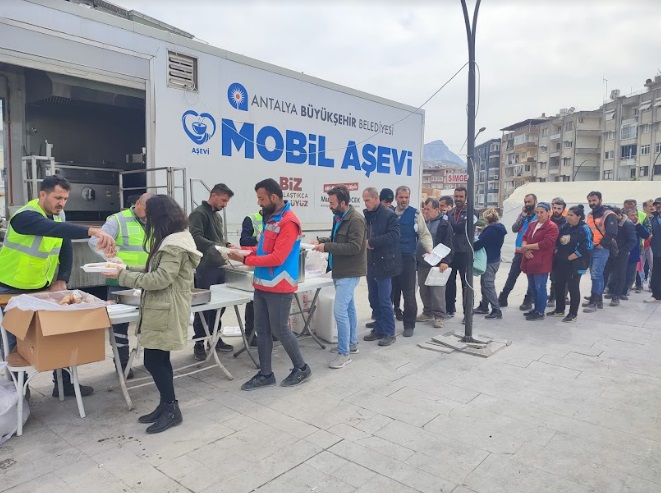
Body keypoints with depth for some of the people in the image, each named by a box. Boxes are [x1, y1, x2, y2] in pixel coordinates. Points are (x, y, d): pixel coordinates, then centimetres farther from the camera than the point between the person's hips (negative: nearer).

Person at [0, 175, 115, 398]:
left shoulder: (57, 216, 2)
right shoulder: (25, 216, -23)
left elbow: (66, 250, 6)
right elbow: (53, 229, -44)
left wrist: (61, 280, -8)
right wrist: (93, 231, -58)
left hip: (42, 289, 7)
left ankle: (63, 382, 16)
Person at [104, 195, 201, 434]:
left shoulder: (175, 245, -20)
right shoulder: (173, 240, 13)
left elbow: (160, 279, -23)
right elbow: (156, 270, 18)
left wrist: (123, 276, -16)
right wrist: (127, 268, 10)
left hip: (166, 312, -10)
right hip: (161, 311, 10)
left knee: (153, 361, -3)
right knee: (159, 360, 14)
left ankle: (171, 409, 11)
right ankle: (167, 406, 25)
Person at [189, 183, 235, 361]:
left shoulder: (217, 216, 20)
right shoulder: (199, 213, -9)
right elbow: (195, 237, -24)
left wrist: (227, 245, 7)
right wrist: (215, 247, -35)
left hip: (219, 266, 9)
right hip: (205, 268, -8)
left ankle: (215, 338, 25)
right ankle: (199, 343, 11)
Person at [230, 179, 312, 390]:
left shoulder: (288, 222, -17)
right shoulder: (270, 218, 11)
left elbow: (277, 258, -22)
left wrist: (245, 260, -19)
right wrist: (244, 249, 4)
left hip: (279, 287, -8)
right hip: (262, 285, 9)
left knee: (280, 330, 2)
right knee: (261, 330, 11)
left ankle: (301, 367, 22)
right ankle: (265, 374, 23)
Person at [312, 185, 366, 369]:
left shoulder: (355, 219, -20)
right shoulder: (339, 217, 9)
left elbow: (354, 247, -26)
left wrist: (326, 247, -25)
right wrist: (321, 241, 5)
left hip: (349, 272, -10)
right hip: (341, 270, 10)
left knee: (340, 310, -12)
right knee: (349, 307, 18)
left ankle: (344, 353, -2)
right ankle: (352, 343, 31)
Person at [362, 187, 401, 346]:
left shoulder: (389, 214, -10)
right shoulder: (366, 215, 11)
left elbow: (394, 235, -20)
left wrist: (371, 242, -21)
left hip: (384, 263, -7)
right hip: (370, 263, 7)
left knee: (384, 301, -2)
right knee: (374, 300, 13)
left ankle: (390, 333, 10)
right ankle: (379, 329, 25)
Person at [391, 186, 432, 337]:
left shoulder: (415, 214, 0)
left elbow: (424, 234, 0)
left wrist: (429, 250, -13)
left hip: (407, 257, -3)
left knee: (409, 293, 1)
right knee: (391, 290, 10)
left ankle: (409, 325, 12)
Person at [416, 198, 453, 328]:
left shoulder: (444, 224, -7)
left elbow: (447, 244, -12)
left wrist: (445, 261, -19)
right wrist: (416, 258, 15)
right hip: (422, 263, 7)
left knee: (437, 290, -4)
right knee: (423, 289, 12)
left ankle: (439, 316, 4)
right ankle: (427, 313, 24)